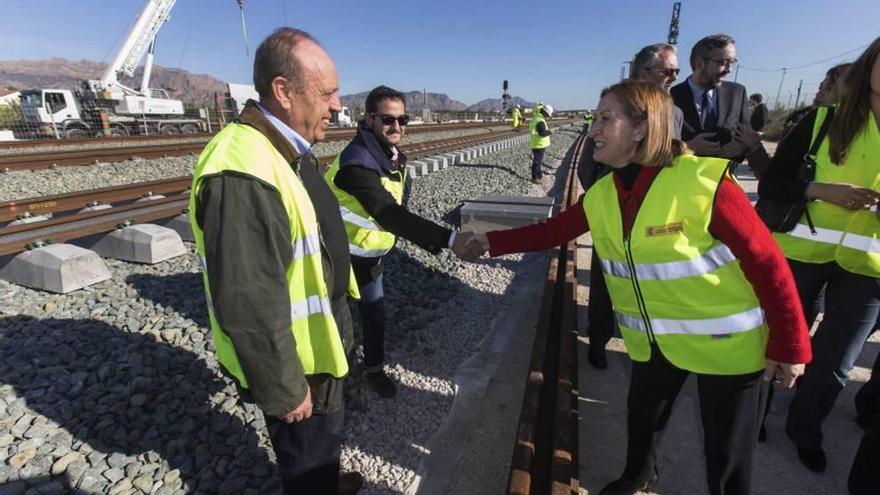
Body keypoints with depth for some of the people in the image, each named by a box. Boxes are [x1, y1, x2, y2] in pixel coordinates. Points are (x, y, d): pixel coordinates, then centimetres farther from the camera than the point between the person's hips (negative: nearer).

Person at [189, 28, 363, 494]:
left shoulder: (287, 150, 3)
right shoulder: (242, 172, -31)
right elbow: (248, 306, -30)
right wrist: (284, 390, -20)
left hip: (315, 338, 10)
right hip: (292, 358, -9)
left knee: (323, 438, 32)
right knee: (308, 454, 18)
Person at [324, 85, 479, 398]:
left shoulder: (393, 154, -2)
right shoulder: (357, 161, -32)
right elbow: (390, 215, -42)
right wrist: (449, 240, -49)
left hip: (372, 252, 8)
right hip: (343, 255, -7)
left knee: (374, 312, 18)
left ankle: (374, 369, 39)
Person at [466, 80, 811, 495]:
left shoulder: (704, 182, -25)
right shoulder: (601, 195, -7)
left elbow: (767, 262, -19)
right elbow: (551, 231, 4)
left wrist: (789, 346, -14)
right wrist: (493, 241, 1)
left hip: (726, 341, -5)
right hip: (653, 340, 5)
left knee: (727, 454, 12)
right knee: (642, 416, 23)